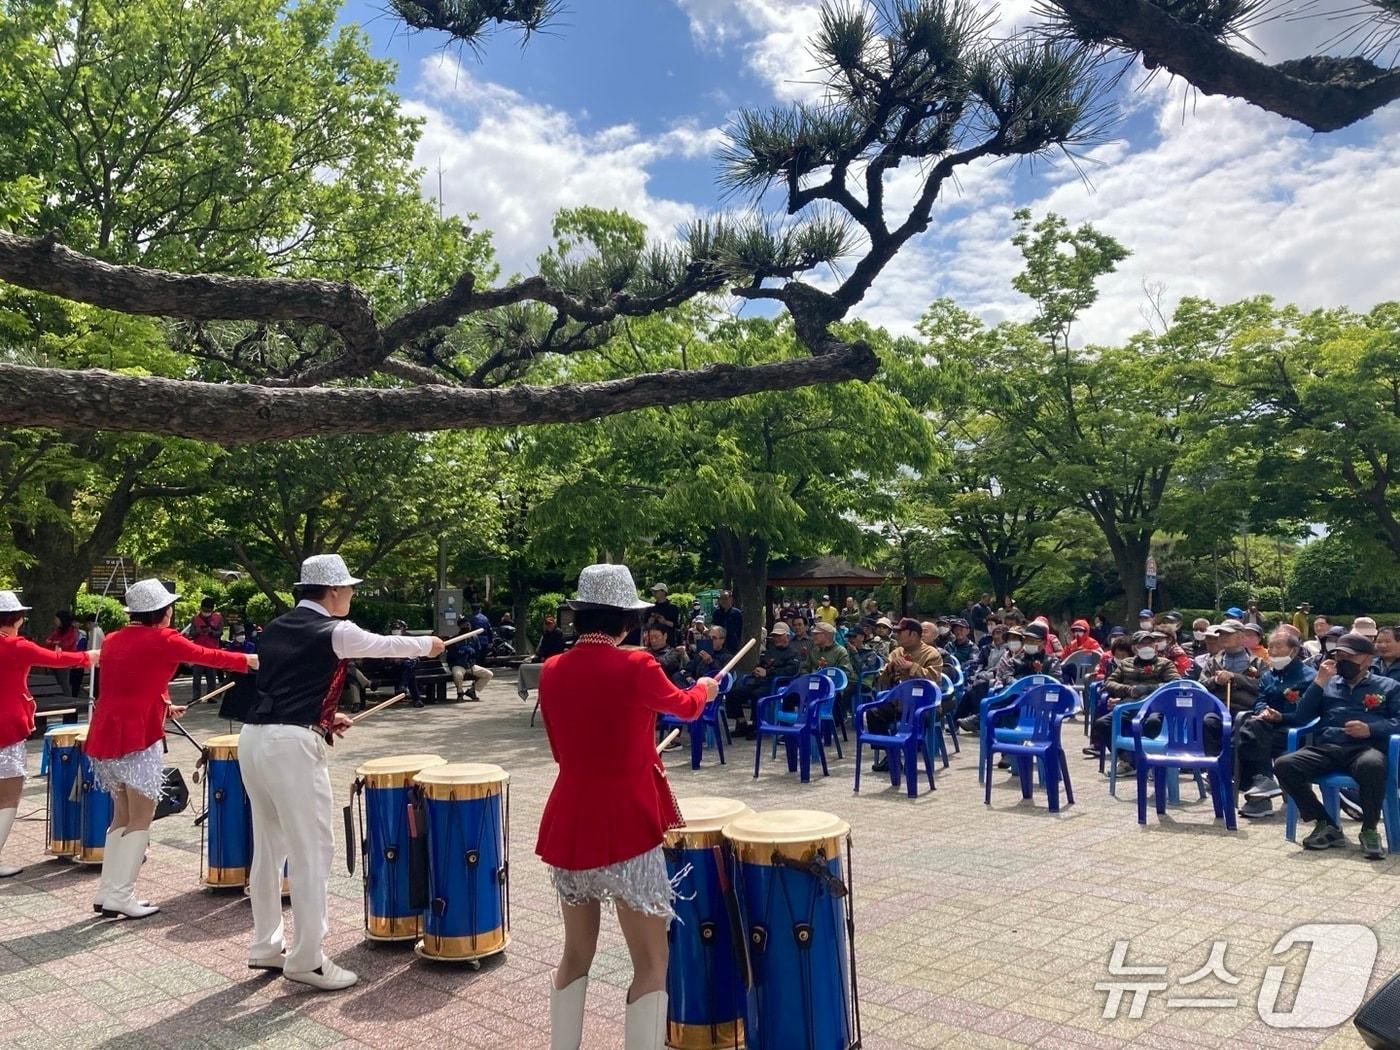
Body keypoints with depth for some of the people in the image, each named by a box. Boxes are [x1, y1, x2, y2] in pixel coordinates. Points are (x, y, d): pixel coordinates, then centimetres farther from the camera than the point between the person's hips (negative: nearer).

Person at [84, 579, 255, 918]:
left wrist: (162, 706, 33)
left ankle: (107, 892, 19)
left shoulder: (112, 641, 14)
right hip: (137, 737, -8)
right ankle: (120, 896, 2)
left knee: (122, 817, 17)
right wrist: (250, 660, 13)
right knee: (140, 820, 2)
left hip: (105, 733, 8)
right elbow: (207, 656, 1)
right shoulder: (161, 640, -8)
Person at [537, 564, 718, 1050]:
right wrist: (706, 688, 30)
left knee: (575, 955, 21)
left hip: (570, 825, 6)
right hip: (627, 828, -6)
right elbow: (684, 706, 8)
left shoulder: (551, 672, 1)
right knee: (651, 966, 5)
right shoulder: (635, 667, -13)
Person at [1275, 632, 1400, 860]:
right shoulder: (1328, 684, 27)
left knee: (1372, 766, -42)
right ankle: (1325, 825, -13)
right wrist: (1319, 682, 8)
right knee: (1284, 766, -27)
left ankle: (1369, 829, -20)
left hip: (1366, 748, -3)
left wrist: (1371, 729, -12)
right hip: (1326, 749, 3)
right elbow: (1301, 718, 15)